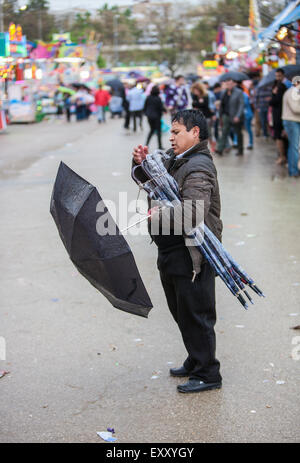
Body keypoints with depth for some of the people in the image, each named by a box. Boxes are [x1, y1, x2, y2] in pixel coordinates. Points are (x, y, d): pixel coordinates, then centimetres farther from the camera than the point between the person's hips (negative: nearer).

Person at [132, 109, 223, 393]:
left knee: (195, 314, -2)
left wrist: (160, 217, -22)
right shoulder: (174, 159, 12)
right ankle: (195, 363, 34)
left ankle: (207, 374, 8)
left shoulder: (198, 169, -19)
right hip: (172, 251, 10)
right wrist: (143, 164, 6)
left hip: (192, 255, -10)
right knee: (181, 312, 20)